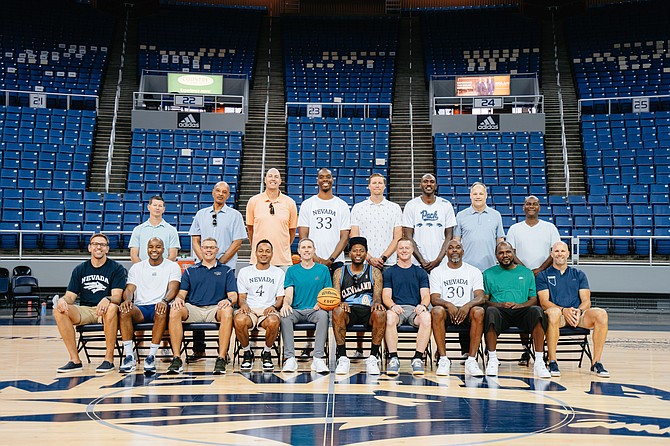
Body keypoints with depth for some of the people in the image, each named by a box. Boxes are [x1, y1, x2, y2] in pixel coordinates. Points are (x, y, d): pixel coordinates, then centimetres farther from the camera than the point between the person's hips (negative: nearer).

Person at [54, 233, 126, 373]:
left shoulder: (117, 268, 0)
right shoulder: (80, 269, 11)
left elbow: (117, 297, -11)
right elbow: (71, 296, 7)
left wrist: (107, 300, -34)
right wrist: (63, 300, -18)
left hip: (105, 310, -4)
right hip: (84, 311, 4)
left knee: (112, 308, -38)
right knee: (59, 310, -23)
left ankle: (109, 359, -27)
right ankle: (75, 360, -18)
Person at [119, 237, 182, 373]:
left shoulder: (172, 267, 8)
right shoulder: (136, 267, 17)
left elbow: (173, 289, -6)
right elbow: (129, 289, 7)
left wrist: (164, 301, -29)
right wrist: (127, 299, -18)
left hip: (159, 307, -2)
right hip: (140, 307, 2)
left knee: (162, 311, -38)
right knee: (124, 310, -30)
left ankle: (152, 356, -36)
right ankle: (129, 356, -31)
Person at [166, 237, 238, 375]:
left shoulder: (226, 271, 18)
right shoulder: (190, 271, 22)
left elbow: (233, 295, 8)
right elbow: (182, 292, 14)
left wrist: (229, 300, -17)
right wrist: (178, 298, -12)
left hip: (215, 309, -1)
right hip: (192, 308, 1)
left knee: (227, 312, -36)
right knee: (174, 311, -31)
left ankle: (221, 359, -36)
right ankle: (176, 358, -30)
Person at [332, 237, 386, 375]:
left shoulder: (374, 272, 14)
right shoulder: (340, 272, 15)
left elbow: (377, 295, 2)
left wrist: (377, 303, -24)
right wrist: (340, 303, -20)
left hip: (368, 310, 0)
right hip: (349, 311, 0)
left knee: (380, 313, -34)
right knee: (337, 311, -34)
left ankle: (373, 357, -25)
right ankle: (342, 357, -27)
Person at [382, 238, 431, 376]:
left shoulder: (421, 272, 21)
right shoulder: (389, 272, 18)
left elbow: (426, 295, 10)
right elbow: (386, 296, 6)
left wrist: (423, 305, -15)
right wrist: (392, 305, -17)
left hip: (415, 309, 1)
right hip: (396, 308, -1)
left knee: (426, 317, -35)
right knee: (390, 317, -38)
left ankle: (418, 358, -31)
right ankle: (393, 358, -33)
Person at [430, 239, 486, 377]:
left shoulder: (474, 271, 9)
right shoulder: (437, 272, 8)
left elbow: (480, 297, -4)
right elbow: (434, 299, -3)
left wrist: (468, 305, -26)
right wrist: (448, 305, -25)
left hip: (466, 312, 1)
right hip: (447, 313, 0)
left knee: (478, 311, -33)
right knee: (437, 311, -35)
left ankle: (471, 360, -29)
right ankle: (443, 359, -28)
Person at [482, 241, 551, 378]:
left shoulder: (526, 273, 21)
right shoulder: (488, 274, 18)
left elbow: (534, 299, 14)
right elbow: (484, 299, 10)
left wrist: (520, 305, -8)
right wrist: (499, 305, -11)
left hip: (521, 311, 1)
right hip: (500, 311, -1)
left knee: (536, 310, -33)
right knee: (490, 311, -37)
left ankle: (539, 361, -31)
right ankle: (492, 359, -28)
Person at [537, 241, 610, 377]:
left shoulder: (579, 275, 19)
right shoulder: (543, 276, 10)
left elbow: (586, 301, 9)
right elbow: (544, 302, -3)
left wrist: (579, 311, -15)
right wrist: (564, 310, -21)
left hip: (578, 314, 3)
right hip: (558, 313, -3)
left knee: (601, 314, -27)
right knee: (553, 312, -39)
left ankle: (596, 363, -21)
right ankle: (552, 362, -32)